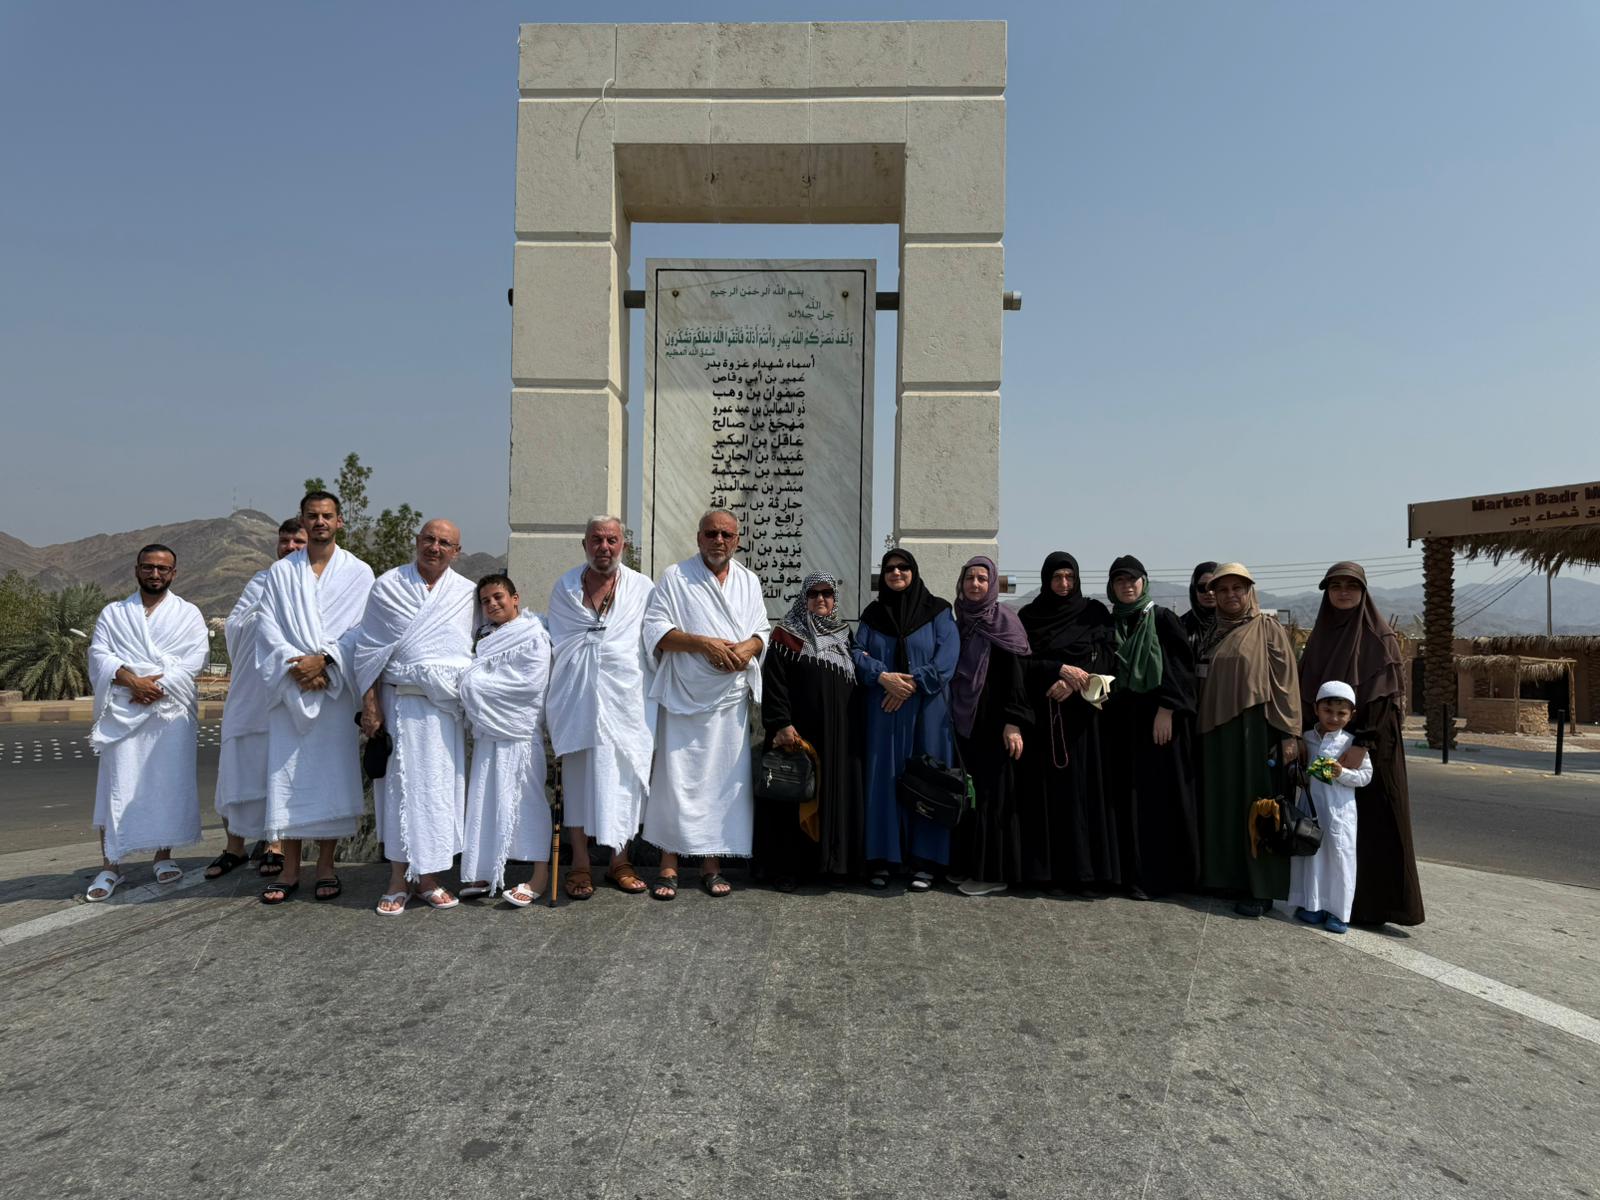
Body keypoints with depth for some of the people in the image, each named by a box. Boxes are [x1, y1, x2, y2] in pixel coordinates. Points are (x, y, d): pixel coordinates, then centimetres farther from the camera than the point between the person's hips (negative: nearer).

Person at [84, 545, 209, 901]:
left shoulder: (188, 614, 13)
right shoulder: (113, 613, 17)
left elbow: (195, 659, 0)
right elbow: (99, 655, 3)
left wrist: (159, 684, -14)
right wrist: (131, 680, -14)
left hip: (172, 709, -1)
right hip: (123, 710, 1)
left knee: (169, 784, 0)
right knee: (118, 784, -4)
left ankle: (163, 857, 10)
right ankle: (110, 865, -1)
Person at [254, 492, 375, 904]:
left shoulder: (359, 573, 5)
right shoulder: (281, 572, 10)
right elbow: (268, 628, 4)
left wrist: (323, 661, -15)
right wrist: (295, 667, -11)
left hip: (337, 690, -1)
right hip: (289, 688, 2)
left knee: (333, 775, 0)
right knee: (287, 776, 1)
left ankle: (326, 865, 10)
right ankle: (290, 869, 9)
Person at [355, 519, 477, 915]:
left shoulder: (466, 593, 8)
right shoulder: (387, 586, 3)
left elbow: (474, 650, 12)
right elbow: (370, 649, 2)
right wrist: (370, 704, -5)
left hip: (446, 705, 2)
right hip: (400, 701, -2)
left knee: (439, 787, 4)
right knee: (400, 784, -1)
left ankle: (428, 879, 15)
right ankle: (398, 880, 9)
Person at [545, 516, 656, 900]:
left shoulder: (643, 589, 5)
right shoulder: (564, 588, 10)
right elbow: (554, 643, 11)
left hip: (625, 700, -1)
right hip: (577, 700, 1)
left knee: (623, 776, 3)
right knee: (578, 776, 4)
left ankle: (620, 860, 16)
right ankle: (580, 863, 14)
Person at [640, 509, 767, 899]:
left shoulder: (749, 581, 13)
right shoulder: (675, 577, -1)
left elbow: (761, 630, 14)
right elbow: (654, 628, -7)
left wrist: (748, 648, -10)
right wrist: (702, 643, -18)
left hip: (732, 698, 4)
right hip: (683, 697, -3)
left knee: (724, 780, 5)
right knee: (676, 779, -2)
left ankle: (712, 864, 15)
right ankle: (669, 864, 9)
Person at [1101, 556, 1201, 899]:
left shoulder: (1163, 619, -2)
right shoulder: (1110, 624, 11)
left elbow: (1180, 666, -7)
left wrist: (1166, 709, -14)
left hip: (1158, 719, -4)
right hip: (1120, 722, 4)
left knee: (1163, 792, -2)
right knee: (1129, 796, 4)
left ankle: (1168, 871, 8)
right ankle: (1137, 873, 10)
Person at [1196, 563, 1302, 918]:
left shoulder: (1268, 628, -2)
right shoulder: (1214, 633, 14)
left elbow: (1286, 679, -8)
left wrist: (1289, 733, -16)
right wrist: (1201, 727, 11)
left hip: (1256, 729, -6)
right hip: (1217, 731, 6)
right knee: (1222, 805, 8)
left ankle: (1261, 888, 3)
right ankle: (1229, 876, 18)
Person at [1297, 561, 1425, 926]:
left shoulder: (1380, 636, -3)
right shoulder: (1320, 636, 12)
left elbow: (1389, 698, -10)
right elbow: (1307, 692, 12)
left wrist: (1363, 745, -19)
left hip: (1372, 747, -5)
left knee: (1374, 823, -3)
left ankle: (1374, 903, 3)